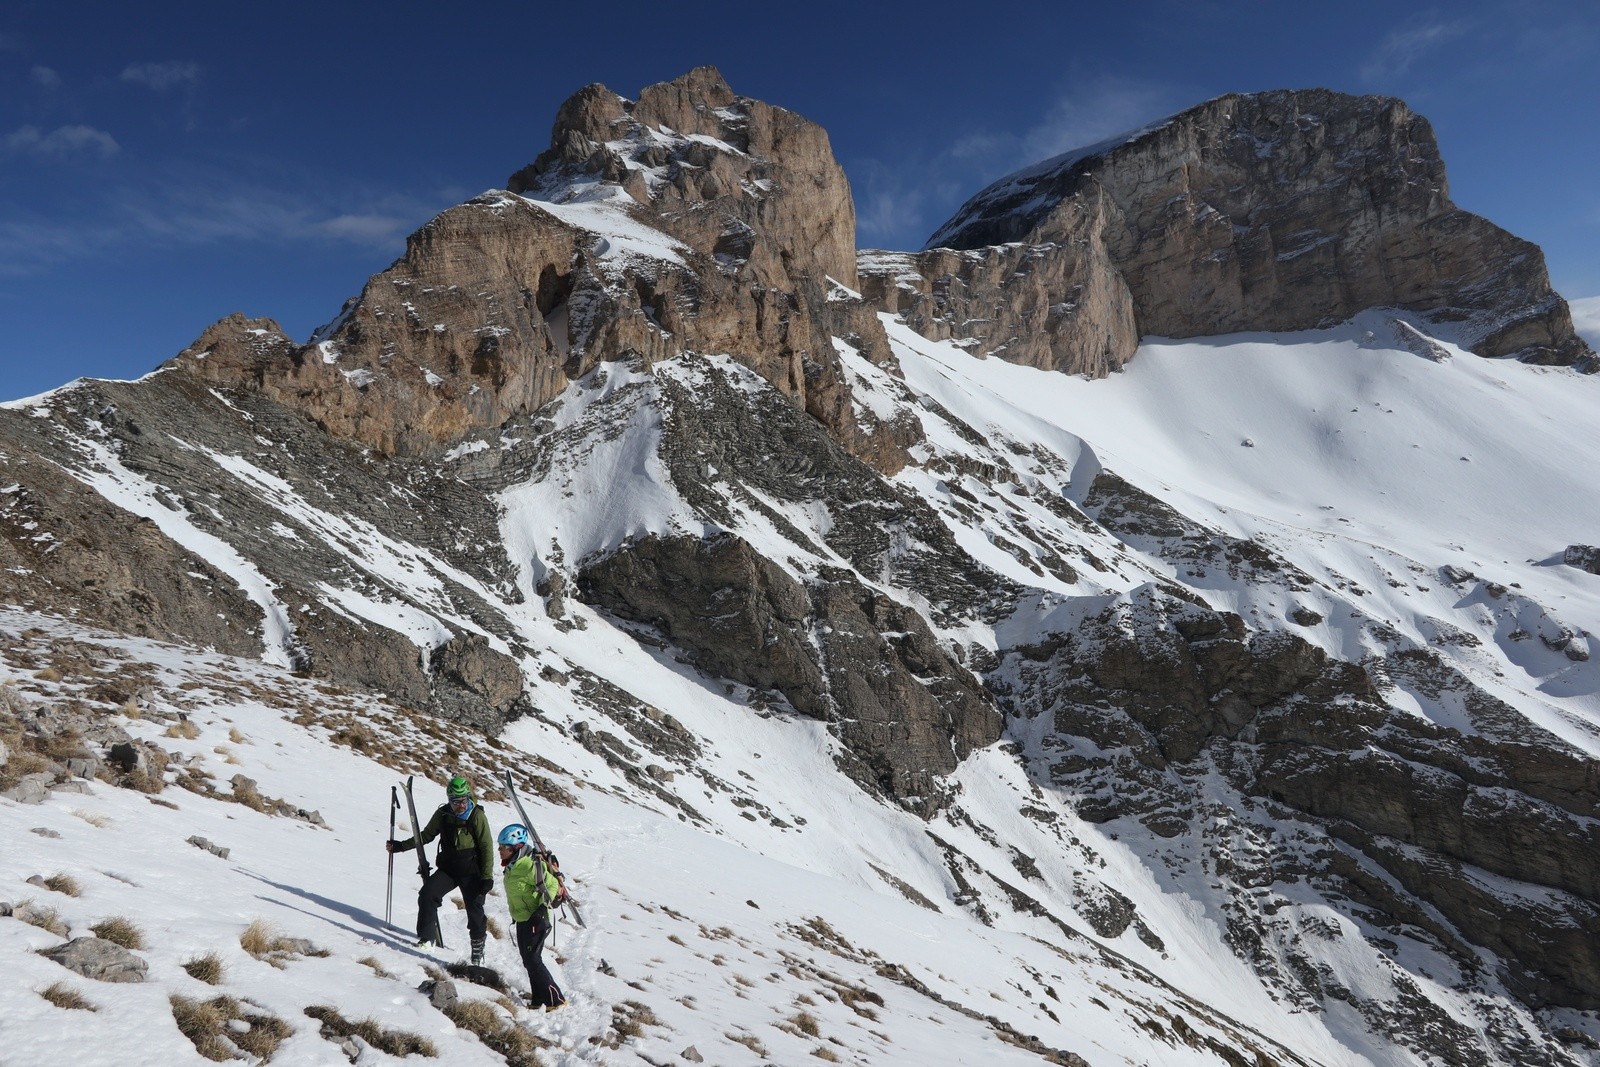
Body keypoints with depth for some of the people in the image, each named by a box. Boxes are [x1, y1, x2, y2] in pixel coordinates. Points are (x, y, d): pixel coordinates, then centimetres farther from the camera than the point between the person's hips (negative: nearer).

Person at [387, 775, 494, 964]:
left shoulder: (477, 816, -12)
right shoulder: (443, 814, -1)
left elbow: (487, 848, -9)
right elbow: (426, 835, 15)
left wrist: (487, 877, -13)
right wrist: (401, 846, 8)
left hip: (471, 872, -4)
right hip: (447, 868, 4)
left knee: (475, 908, -5)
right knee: (427, 893, -16)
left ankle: (478, 946, 17)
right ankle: (427, 937, -2)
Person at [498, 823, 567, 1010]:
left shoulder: (529, 865, -22)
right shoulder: (512, 866, 7)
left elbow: (552, 885, -17)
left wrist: (543, 908, -24)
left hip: (535, 920, -9)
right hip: (522, 920, 9)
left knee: (533, 961, -9)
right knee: (529, 961, 14)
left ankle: (555, 999, -3)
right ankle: (538, 1000, 23)